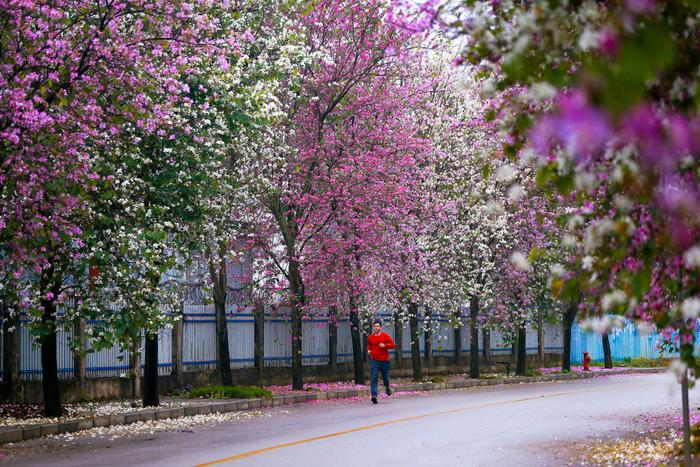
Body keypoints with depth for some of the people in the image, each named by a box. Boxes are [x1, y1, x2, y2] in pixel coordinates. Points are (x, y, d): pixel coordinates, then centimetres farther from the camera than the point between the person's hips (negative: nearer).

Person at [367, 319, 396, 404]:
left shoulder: (385, 336, -2)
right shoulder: (370, 337, 6)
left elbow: (392, 345, -3)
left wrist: (385, 345, -19)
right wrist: (369, 350, 3)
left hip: (384, 360, -1)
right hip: (374, 360, 1)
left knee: (385, 377, 12)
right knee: (373, 378, -13)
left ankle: (387, 387, 46)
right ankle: (374, 395, -21)